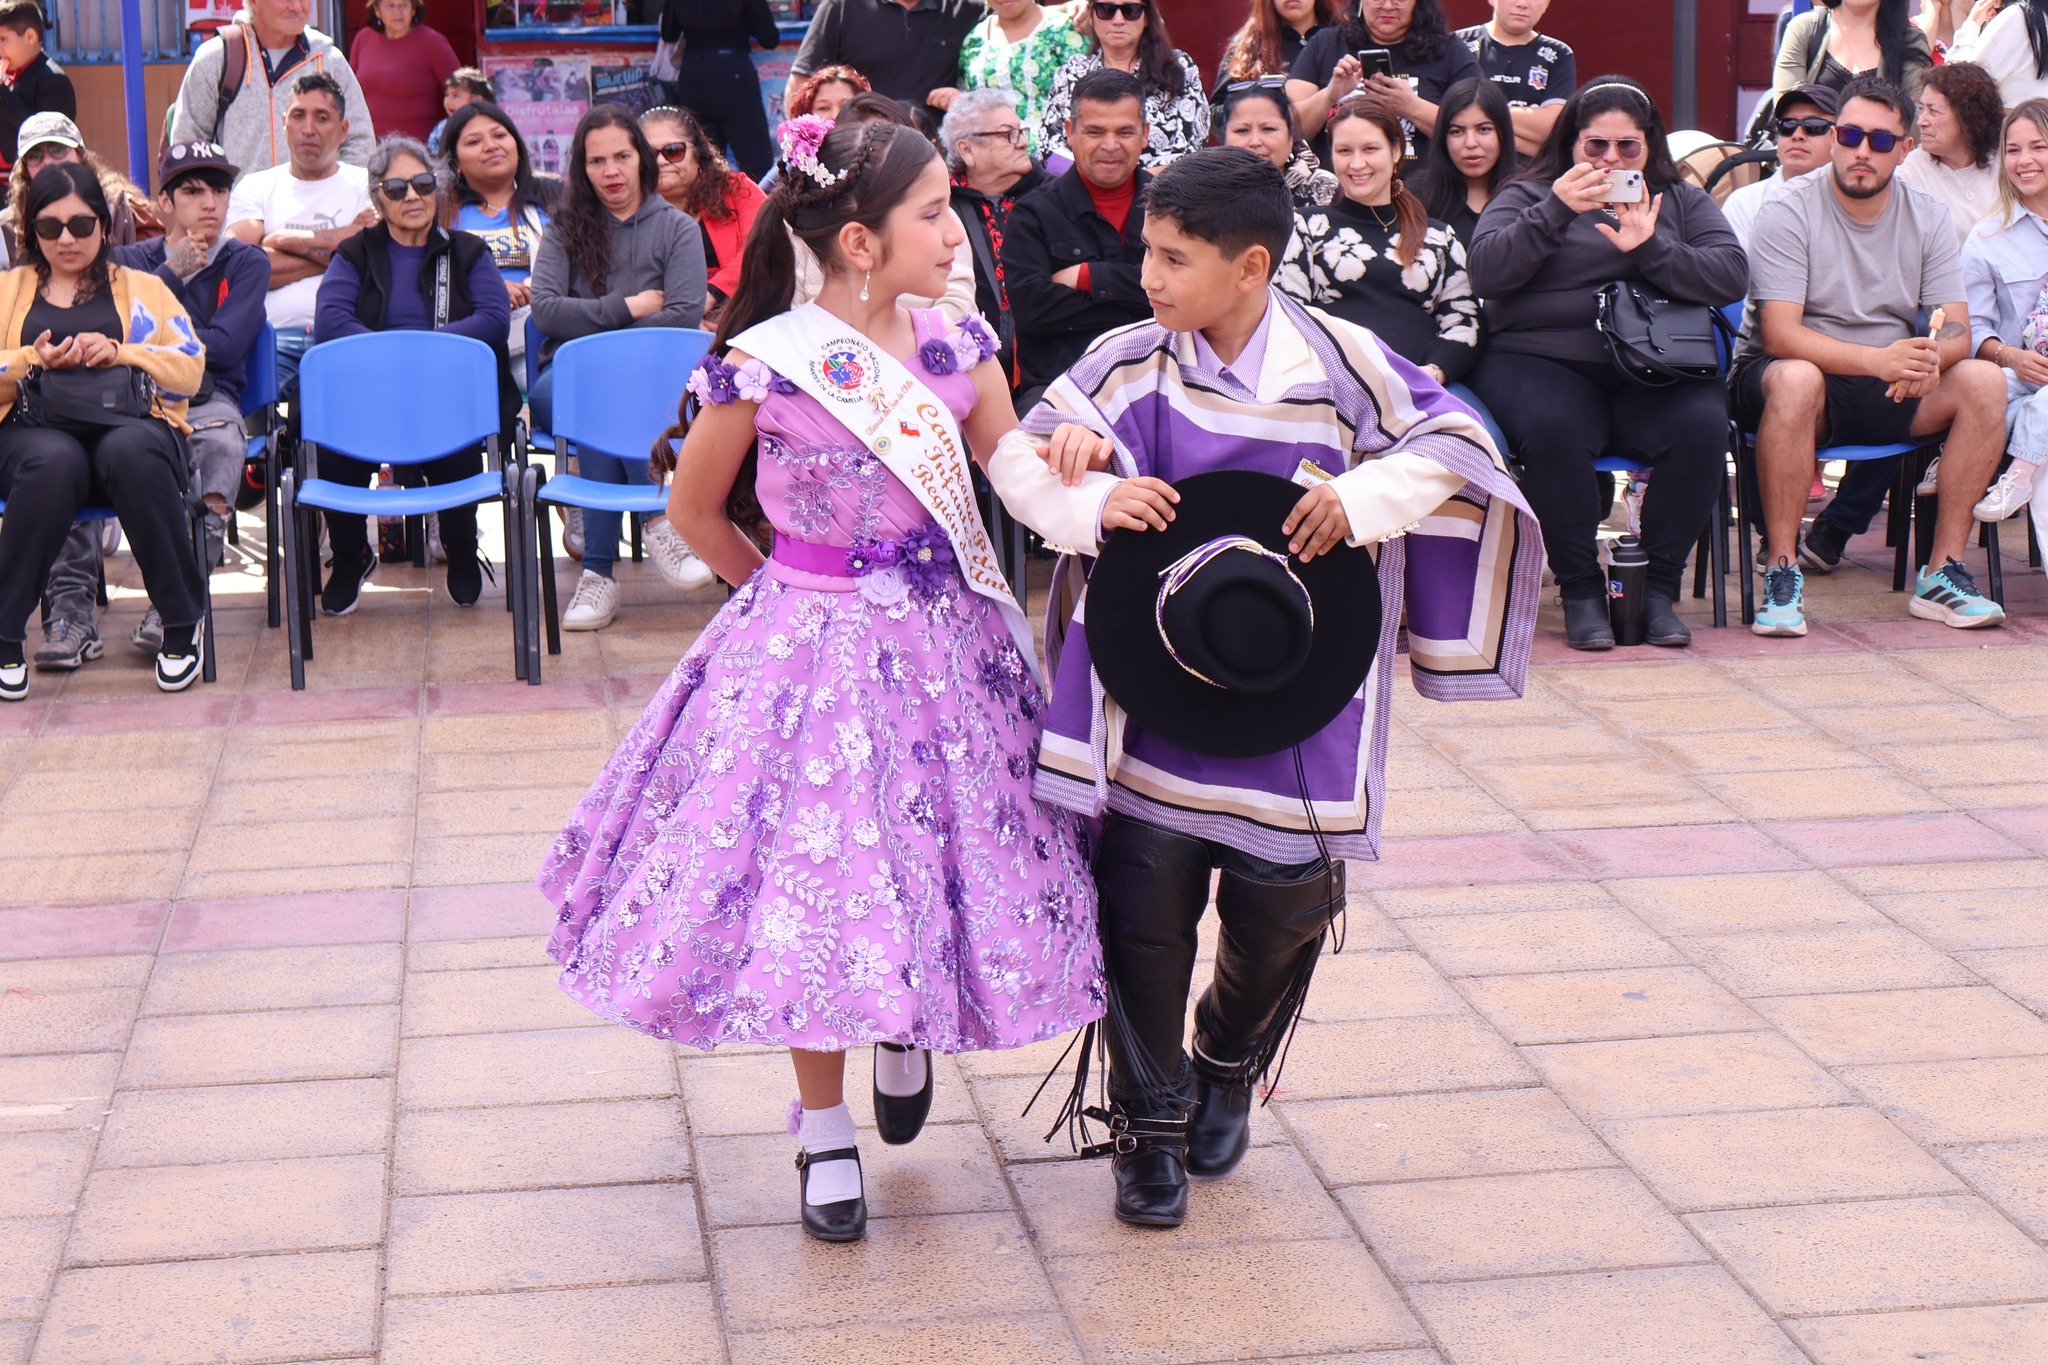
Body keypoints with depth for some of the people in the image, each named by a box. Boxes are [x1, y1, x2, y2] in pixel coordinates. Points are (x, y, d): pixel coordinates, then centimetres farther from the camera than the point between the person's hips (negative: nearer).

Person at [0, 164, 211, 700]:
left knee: (132, 453, -39)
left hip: (131, 425, 0)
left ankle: (183, 623, -27)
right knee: (53, 463, -39)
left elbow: (189, 370, 11)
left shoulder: (141, 287, 24)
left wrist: (120, 351, -4)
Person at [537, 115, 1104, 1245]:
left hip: (946, 642, 4)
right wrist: (784, 589, 5)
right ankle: (825, 1131, 24)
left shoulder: (957, 347, -1)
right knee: (813, 884, 4)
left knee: (945, 861, 9)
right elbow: (694, 509, 0)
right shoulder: (766, 365, -14)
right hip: (812, 648, -4)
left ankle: (910, 1036, 42)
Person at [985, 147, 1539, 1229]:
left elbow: (1456, 441, 0)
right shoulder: (1130, 364, -5)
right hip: (1154, 684, 0)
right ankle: (1151, 1121, 17)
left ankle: (1229, 1070, 35)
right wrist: (1091, 504, -20)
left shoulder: (1337, 359, -7)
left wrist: (1364, 498, -17)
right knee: (1145, 903, -1)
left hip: (1295, 691, 0)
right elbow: (1017, 457, 0)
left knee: (1281, 906, 5)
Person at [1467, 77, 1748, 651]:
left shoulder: (1681, 200, 21)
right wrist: (1555, 211, -13)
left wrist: (1650, 248, -9)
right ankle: (1580, 590, -21)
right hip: (1541, 361, -2)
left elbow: (1732, 276, 4)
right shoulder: (1528, 196, 16)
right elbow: (1485, 274, -3)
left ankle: (1659, 586, -17)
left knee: (1702, 425, -31)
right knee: (1552, 429, -36)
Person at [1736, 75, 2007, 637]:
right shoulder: (1789, 214, -10)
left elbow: (1957, 331, -4)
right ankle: (1782, 573, -30)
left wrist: (1928, 356, -30)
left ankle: (1943, 572, -17)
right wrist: (1879, 359, -36)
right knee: (1795, 379, -39)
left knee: (1983, 380, -20)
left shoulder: (1928, 218, 5)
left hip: (1889, 393, 5)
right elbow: (1779, 336, -21)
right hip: (1793, 378, -5)